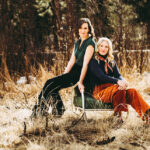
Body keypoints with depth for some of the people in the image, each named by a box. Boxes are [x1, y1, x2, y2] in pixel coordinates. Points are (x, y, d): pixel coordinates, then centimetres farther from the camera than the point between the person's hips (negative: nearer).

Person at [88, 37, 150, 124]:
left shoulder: (111, 61, 18)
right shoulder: (94, 61, -1)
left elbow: (118, 75, 5)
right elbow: (101, 76, -16)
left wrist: (123, 81, -22)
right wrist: (117, 81, -32)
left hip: (111, 87, 5)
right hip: (100, 90, -5)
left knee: (132, 91, -25)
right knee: (120, 90, -37)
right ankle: (117, 114, -27)